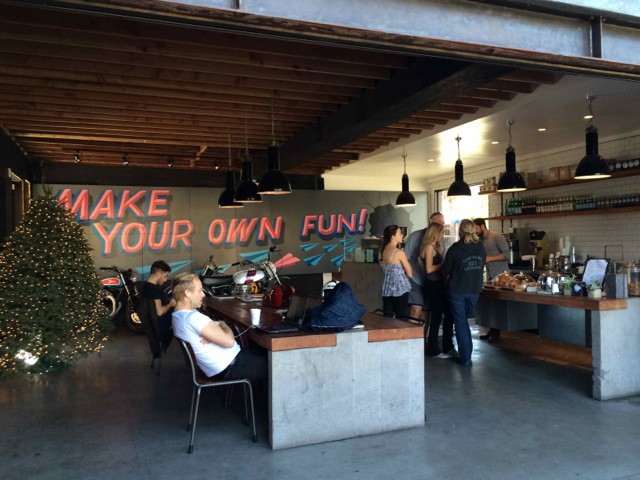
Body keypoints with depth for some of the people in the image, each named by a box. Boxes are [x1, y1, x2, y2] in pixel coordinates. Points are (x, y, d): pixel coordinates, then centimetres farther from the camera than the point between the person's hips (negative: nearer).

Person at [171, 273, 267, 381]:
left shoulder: (178, 315, 5)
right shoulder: (193, 318, -27)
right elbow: (229, 341, -28)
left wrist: (217, 325, -11)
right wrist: (224, 326, -8)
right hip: (230, 366, -11)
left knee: (261, 354, 21)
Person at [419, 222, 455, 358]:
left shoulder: (436, 246, 17)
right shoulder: (429, 246, -13)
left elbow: (438, 264, 13)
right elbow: (429, 269, -19)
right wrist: (443, 264, -9)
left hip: (439, 284, 9)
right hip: (432, 285, -9)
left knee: (449, 314, 10)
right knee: (436, 316, -2)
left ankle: (448, 347, 19)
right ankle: (433, 350, 9)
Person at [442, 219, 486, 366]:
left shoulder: (455, 248, -13)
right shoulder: (480, 247, -1)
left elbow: (446, 270, -5)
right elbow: (482, 266, 9)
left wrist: (449, 277, 16)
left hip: (457, 290, -4)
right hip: (474, 290, 4)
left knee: (460, 323, 5)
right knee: (464, 320, 21)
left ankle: (465, 358, 7)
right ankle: (467, 352, 25)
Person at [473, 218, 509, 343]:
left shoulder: (497, 237, -10)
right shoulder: (480, 241, 11)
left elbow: (506, 254, -17)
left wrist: (489, 258, -21)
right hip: (490, 276, 6)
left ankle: (496, 333, 7)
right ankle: (492, 331, 16)